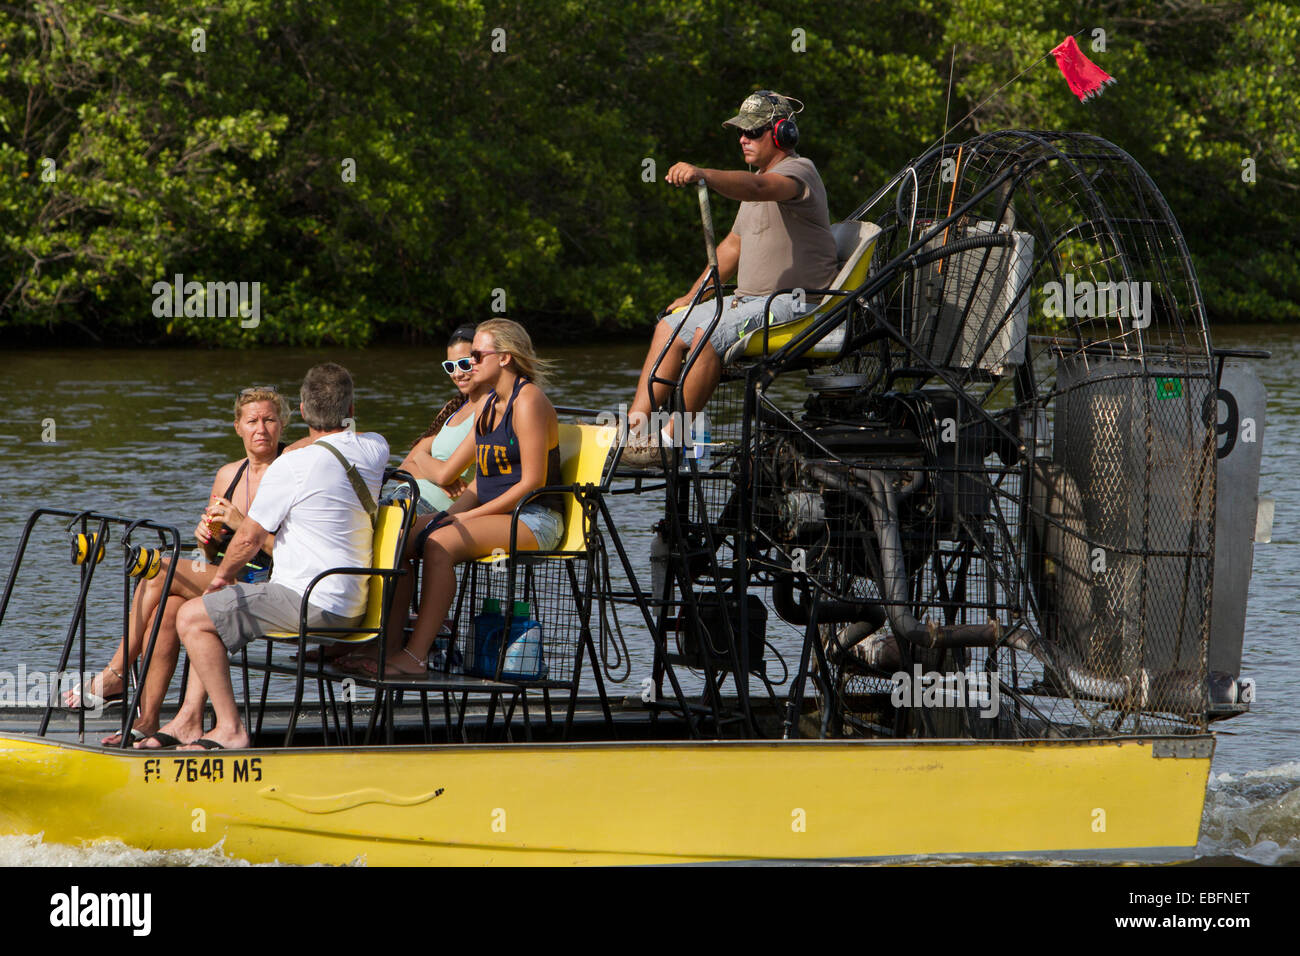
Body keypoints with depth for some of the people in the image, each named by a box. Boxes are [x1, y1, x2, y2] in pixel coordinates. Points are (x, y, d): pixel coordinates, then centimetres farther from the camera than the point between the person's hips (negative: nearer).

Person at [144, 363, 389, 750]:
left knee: (192, 617, -6)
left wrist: (223, 574, 9)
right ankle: (189, 719, 17)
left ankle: (230, 728, -9)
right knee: (211, 613, 22)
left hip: (313, 603, -9)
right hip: (351, 606, 9)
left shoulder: (292, 465, -16)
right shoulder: (374, 448, 6)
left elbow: (249, 539, -9)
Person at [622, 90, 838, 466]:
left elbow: (756, 188, -35)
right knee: (670, 327, 2)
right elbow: (733, 245, 27)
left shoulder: (799, 171, -11)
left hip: (794, 305, -10)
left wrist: (703, 175, -51)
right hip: (750, 300, 10)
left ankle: (670, 439, -22)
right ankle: (634, 428, -5)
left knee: (708, 336, -29)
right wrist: (691, 297, 18)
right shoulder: (761, 177, 20)